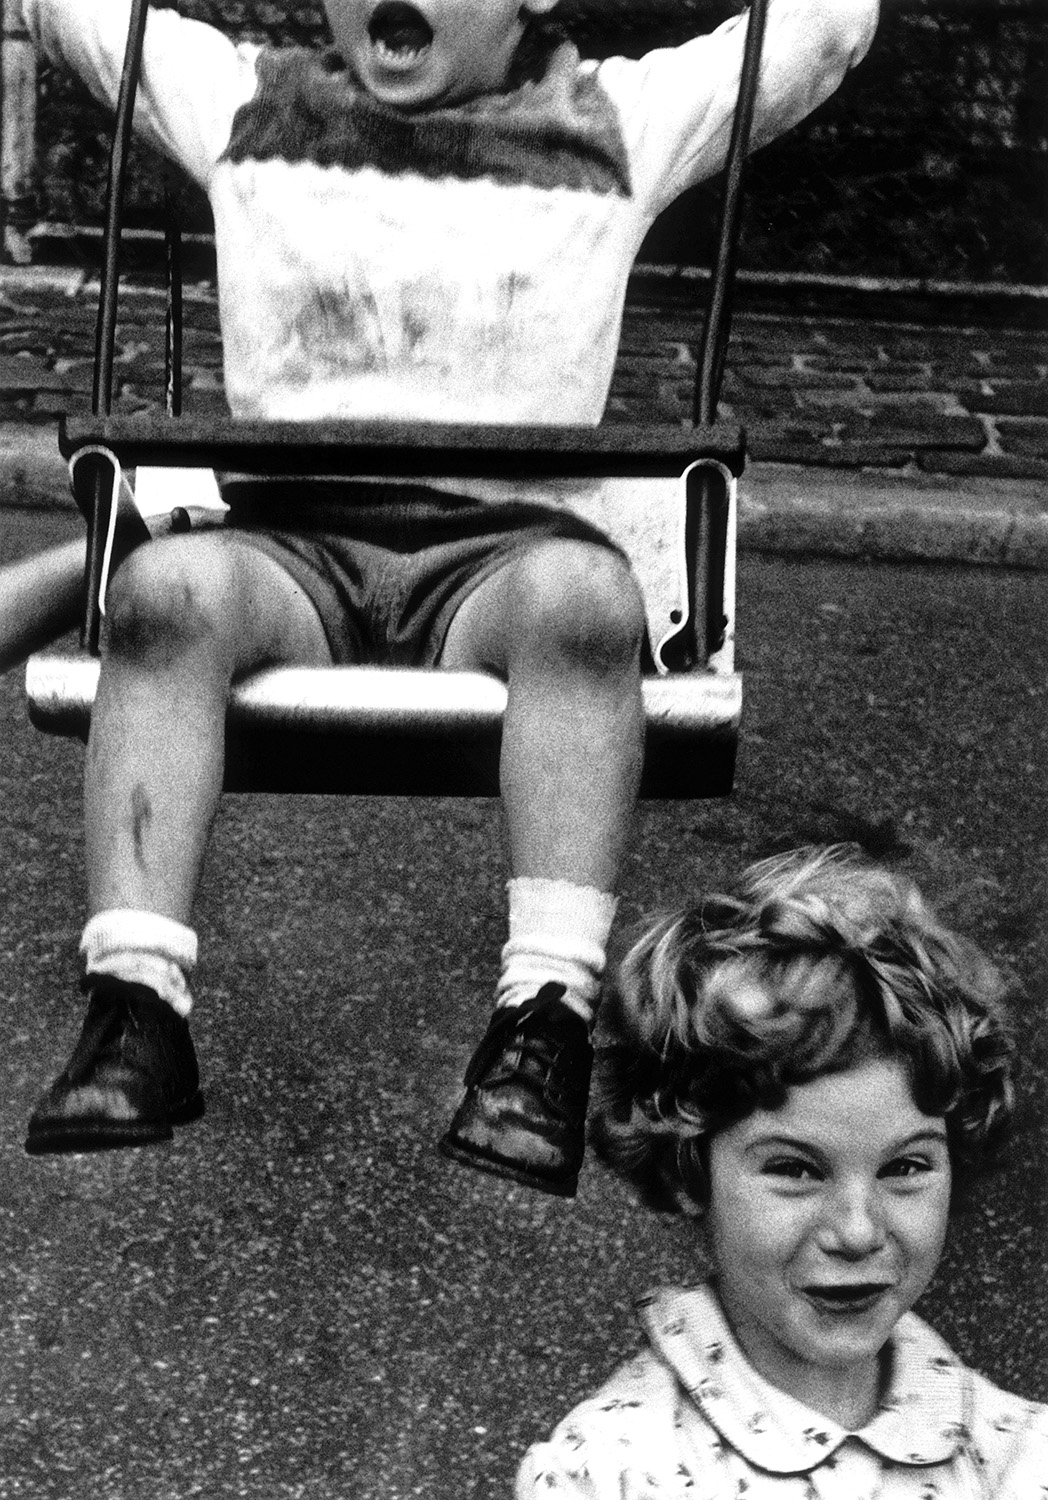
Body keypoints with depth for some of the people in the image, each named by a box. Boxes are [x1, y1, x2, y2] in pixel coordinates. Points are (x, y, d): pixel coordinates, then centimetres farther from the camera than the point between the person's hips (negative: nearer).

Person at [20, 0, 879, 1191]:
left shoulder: (619, 121, 19)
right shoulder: (242, 102, 23)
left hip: (500, 548, -1)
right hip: (288, 544, 2)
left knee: (583, 591, -36)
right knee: (164, 585, -32)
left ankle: (546, 1025, -40)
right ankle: (134, 1012, -34)